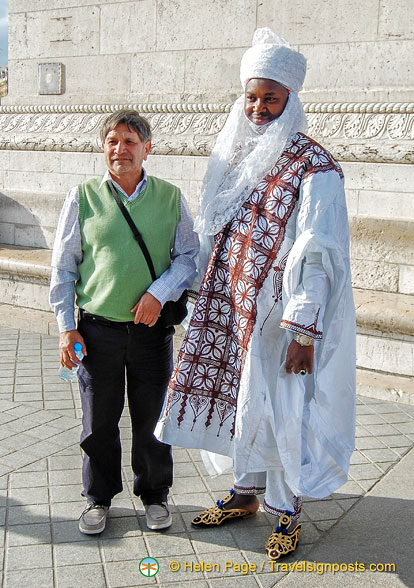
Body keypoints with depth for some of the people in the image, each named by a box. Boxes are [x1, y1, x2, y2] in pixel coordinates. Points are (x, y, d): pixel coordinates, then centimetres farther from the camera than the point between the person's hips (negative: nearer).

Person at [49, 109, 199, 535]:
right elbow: (63, 266, 3)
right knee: (99, 420, 10)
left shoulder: (170, 197, 4)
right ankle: (98, 497, 31)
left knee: (152, 419, 12)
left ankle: (154, 494, 33)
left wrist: (159, 292, -14)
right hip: (97, 328, 0)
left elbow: (189, 256, 3)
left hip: (153, 328, 1)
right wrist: (66, 327, -1)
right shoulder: (82, 197, 2)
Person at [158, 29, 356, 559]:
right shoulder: (233, 158, 10)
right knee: (238, 399, 15)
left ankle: (286, 510, 23)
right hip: (231, 308, 6)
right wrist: (206, 300, 14)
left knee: (279, 408, 3)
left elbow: (319, 255, -16)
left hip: (280, 315, -6)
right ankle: (245, 494, 34)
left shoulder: (313, 167, -11)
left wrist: (303, 329, -21)